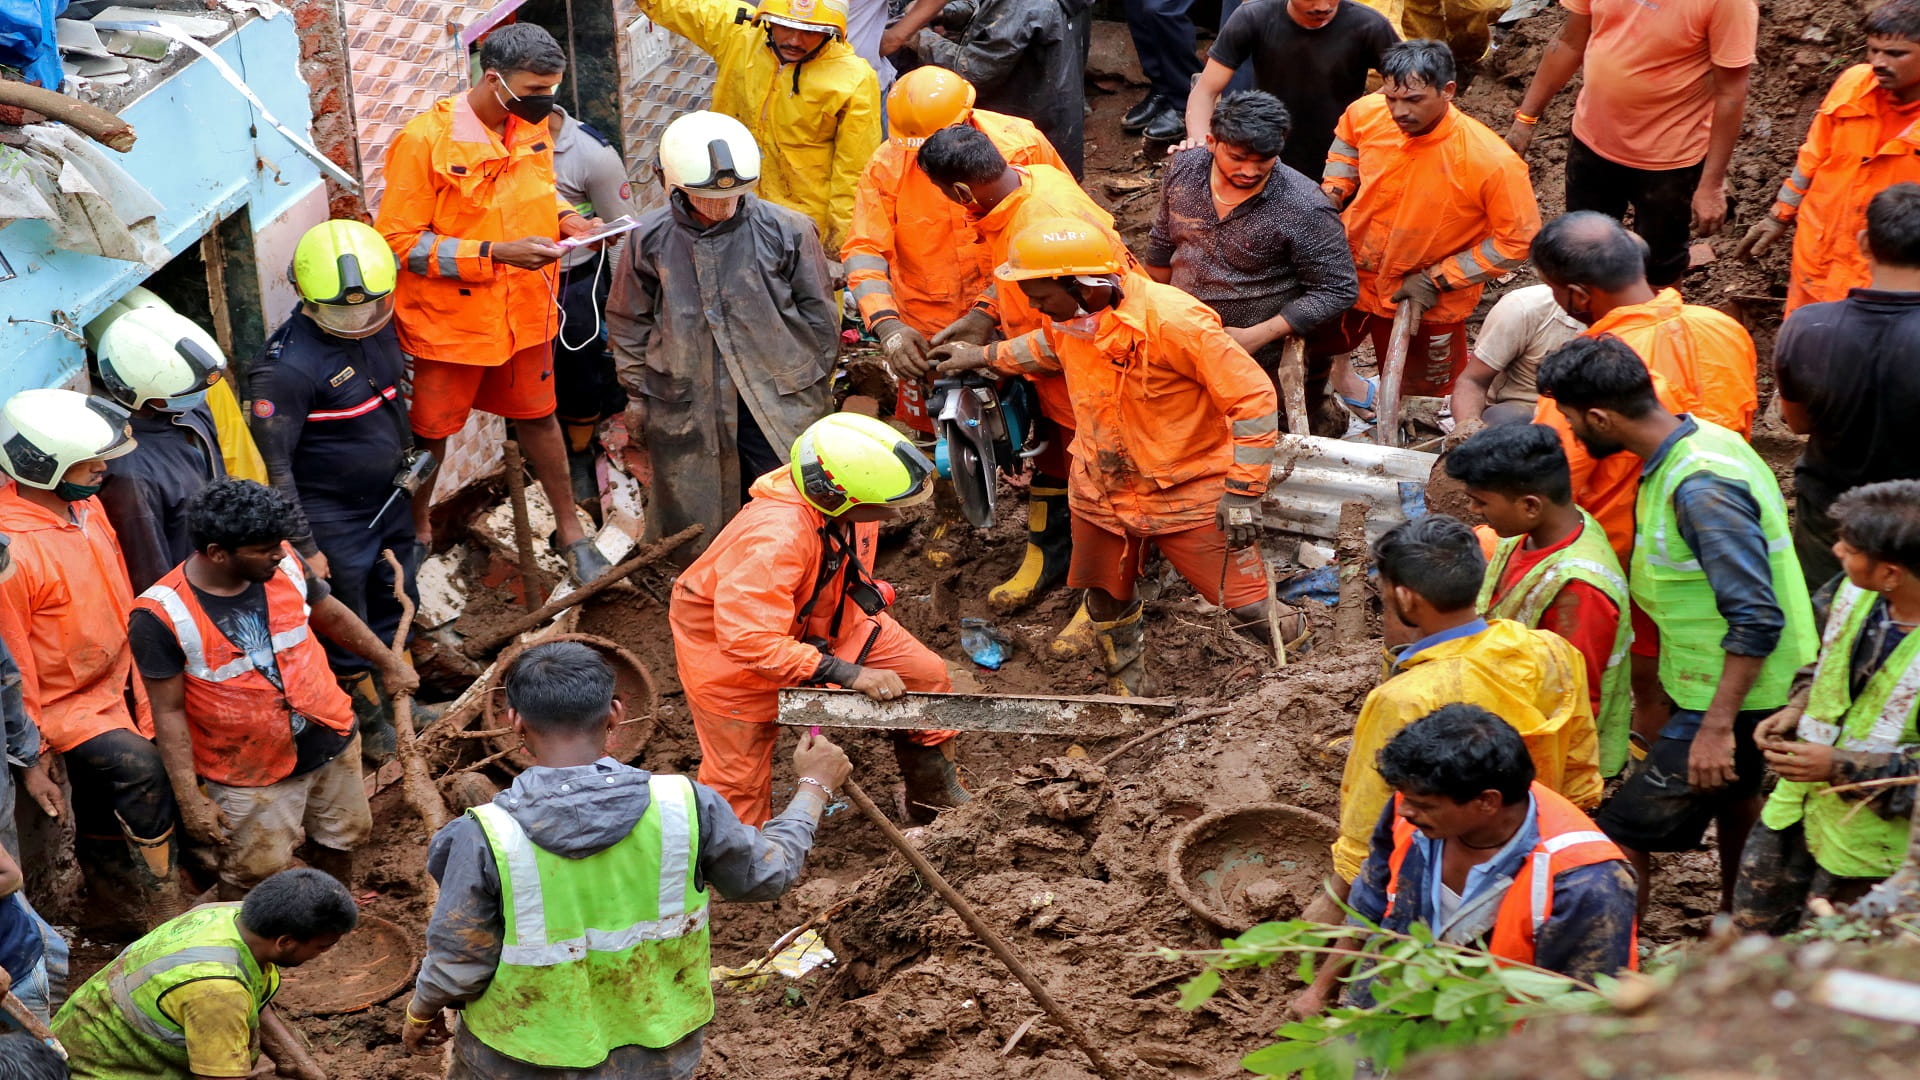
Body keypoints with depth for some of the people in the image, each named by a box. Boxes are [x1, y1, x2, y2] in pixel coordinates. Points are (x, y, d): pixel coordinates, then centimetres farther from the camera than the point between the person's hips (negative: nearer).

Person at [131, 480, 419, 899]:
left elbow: (331, 614, 7)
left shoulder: (284, 563, -12)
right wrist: (190, 799, -19)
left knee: (340, 839, 23)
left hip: (331, 742, 5)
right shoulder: (162, 617, -24)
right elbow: (169, 712, -18)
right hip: (250, 772, -5)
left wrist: (388, 663, 19)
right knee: (255, 875, 4)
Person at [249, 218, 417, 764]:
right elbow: (273, 466, -24)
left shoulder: (377, 324, -6)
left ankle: (395, 697, 47)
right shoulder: (287, 367, -30)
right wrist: (304, 548, -21)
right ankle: (370, 718, 32)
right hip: (334, 521, -8)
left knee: (395, 604, 25)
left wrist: (407, 457, 22)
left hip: (390, 500, 8)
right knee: (346, 628, 10)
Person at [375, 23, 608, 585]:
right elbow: (399, 241, -21)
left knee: (537, 415, 20)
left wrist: (565, 219, -8)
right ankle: (416, 529, 37)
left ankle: (570, 531, 34)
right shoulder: (425, 140, -23)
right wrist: (495, 254, -28)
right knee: (431, 431, 14)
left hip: (525, 312, 5)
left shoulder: (532, 127, -4)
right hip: (449, 321, -5)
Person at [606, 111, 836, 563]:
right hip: (685, 404, 1)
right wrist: (639, 396, 9)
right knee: (696, 528, 10)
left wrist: (814, 387, 7)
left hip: (778, 406, -1)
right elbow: (628, 323, 10)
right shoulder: (650, 238, -2)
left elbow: (819, 316, 4)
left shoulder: (786, 230, -6)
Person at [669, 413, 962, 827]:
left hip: (820, 616, 7)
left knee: (926, 675, 1)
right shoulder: (775, 537, -44)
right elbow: (750, 640, -43)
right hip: (729, 641, -7)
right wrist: (847, 674, -40)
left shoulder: (852, 507, -19)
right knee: (740, 774, 0)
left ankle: (935, 800, 21)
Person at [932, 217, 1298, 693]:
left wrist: (1243, 493, -21)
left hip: (1191, 494, -6)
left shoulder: (1175, 322, -29)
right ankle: (1129, 691, 48)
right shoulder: (1069, 316, -7)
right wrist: (986, 356, 20)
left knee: (1250, 608, -5)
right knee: (1108, 602, 22)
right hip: (1101, 494, 6)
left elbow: (1254, 399, -23)